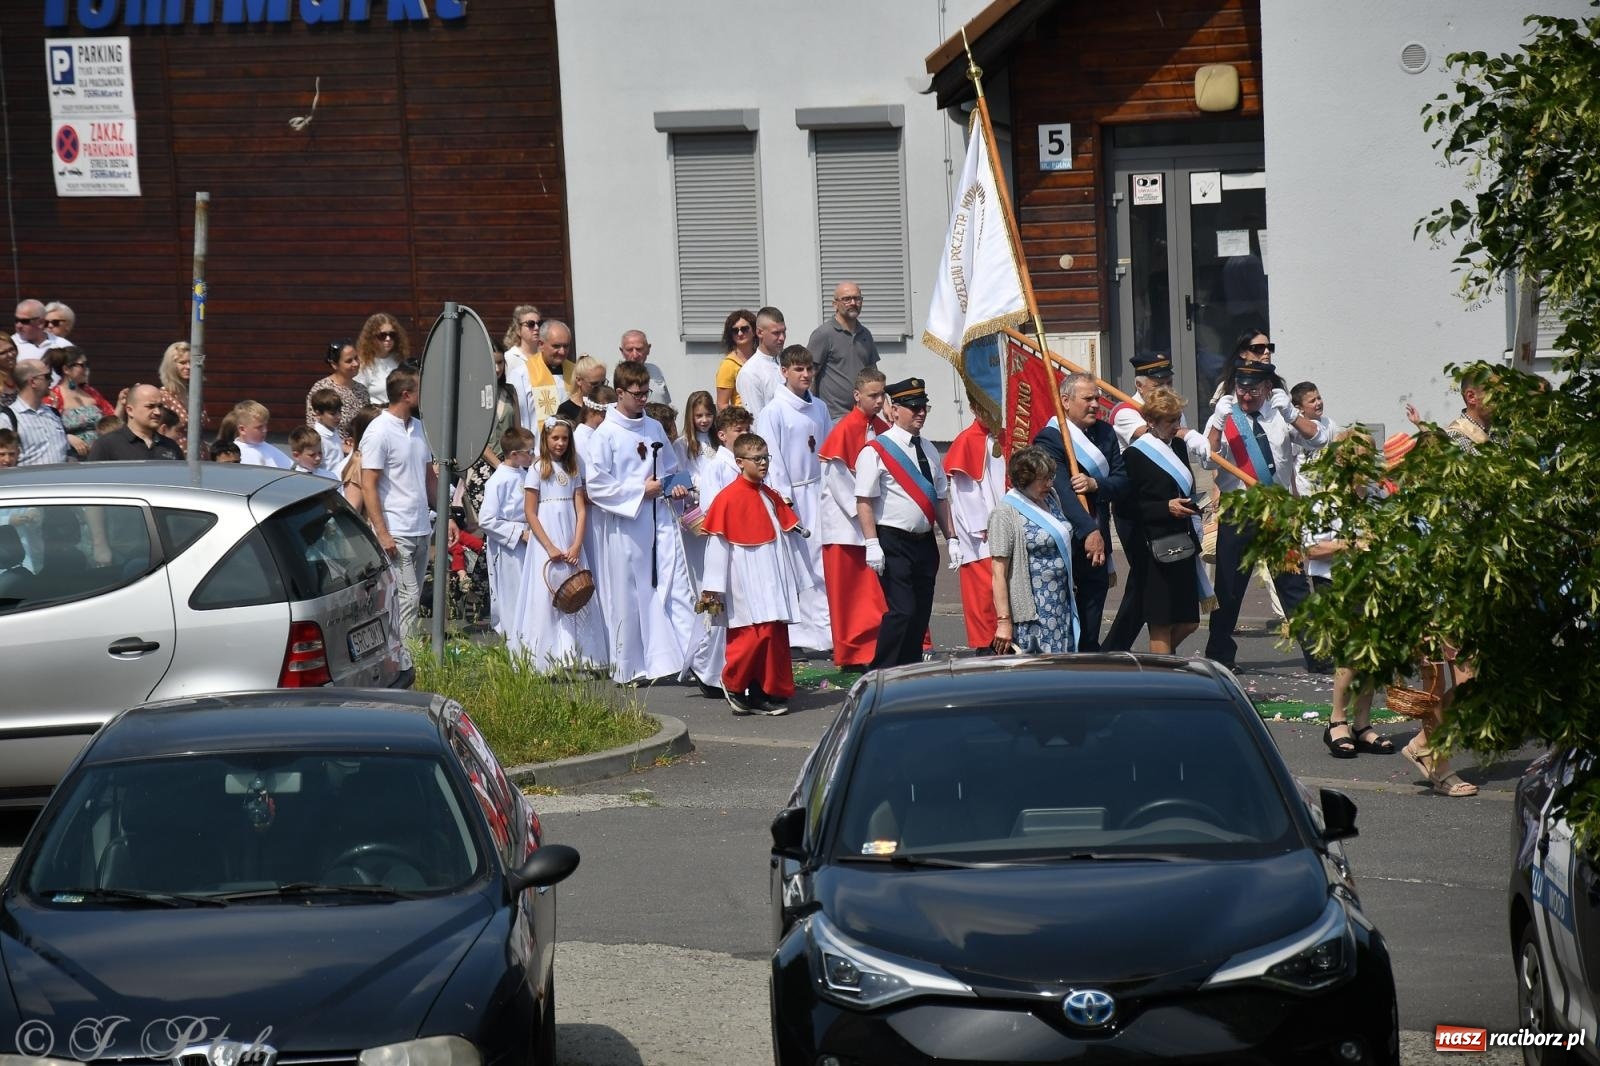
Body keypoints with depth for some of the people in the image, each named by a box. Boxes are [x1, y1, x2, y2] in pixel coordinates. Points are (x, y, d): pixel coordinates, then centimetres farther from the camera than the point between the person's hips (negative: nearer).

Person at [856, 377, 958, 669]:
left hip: (925, 543, 7)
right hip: (893, 543, -7)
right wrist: (872, 544, -19)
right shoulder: (876, 450, -8)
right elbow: (864, 501, -12)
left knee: (921, 613, 8)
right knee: (901, 611, -14)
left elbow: (941, 499, 18)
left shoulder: (928, 450, 14)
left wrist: (951, 539, 12)